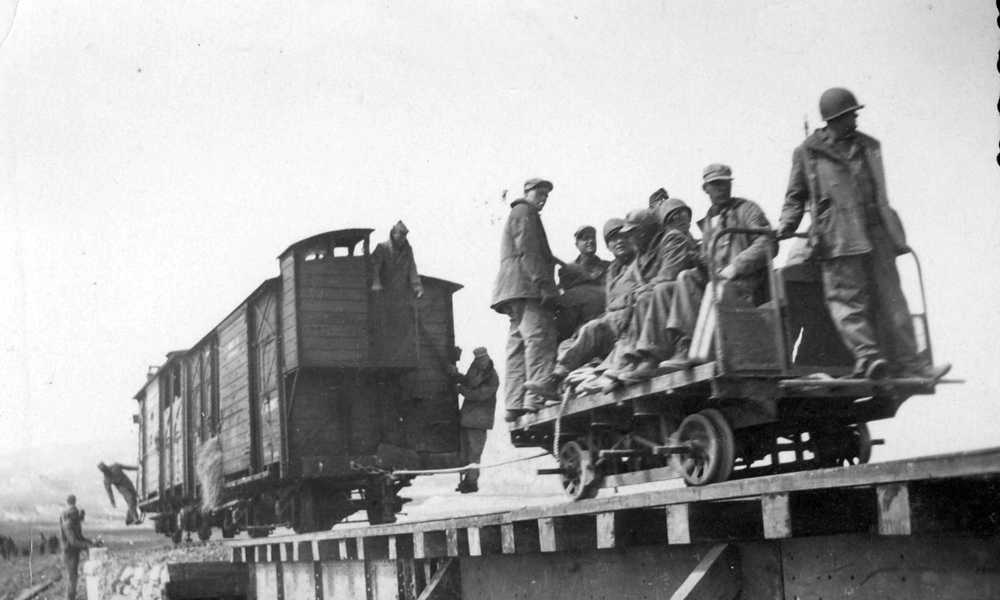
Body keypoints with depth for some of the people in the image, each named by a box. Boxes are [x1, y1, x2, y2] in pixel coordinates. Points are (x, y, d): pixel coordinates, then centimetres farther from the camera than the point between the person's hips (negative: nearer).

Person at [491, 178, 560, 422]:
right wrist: (545, 285, -20)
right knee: (539, 339, -19)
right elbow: (529, 252, -12)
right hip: (527, 286, -10)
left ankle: (515, 404, -2)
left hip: (513, 293, 10)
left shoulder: (516, 215, 33)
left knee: (518, 346, 3)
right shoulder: (524, 213, 1)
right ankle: (537, 398, -28)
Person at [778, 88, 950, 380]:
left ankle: (907, 362, -1)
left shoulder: (869, 147, 19)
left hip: (876, 232, 4)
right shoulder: (808, 153, 5)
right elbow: (796, 195, 12)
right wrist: (787, 224, -5)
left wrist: (891, 232, 27)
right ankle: (866, 354, -19)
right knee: (848, 296, -13)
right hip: (839, 236, -4)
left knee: (890, 297, 0)